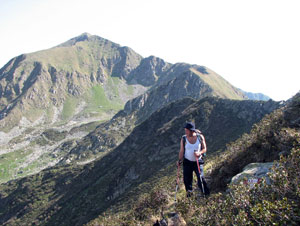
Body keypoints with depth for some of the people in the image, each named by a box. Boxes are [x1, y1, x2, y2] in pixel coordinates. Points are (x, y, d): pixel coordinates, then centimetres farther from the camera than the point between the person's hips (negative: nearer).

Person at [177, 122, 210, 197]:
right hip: (187, 162, 1)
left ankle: (207, 195, 4)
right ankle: (189, 196, 26)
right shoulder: (184, 139, -6)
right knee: (186, 179, 3)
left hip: (198, 162, -1)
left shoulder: (200, 137, -7)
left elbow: (204, 149, -1)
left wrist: (199, 153, -21)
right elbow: (181, 151, 0)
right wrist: (180, 160, -11)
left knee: (201, 178, -12)